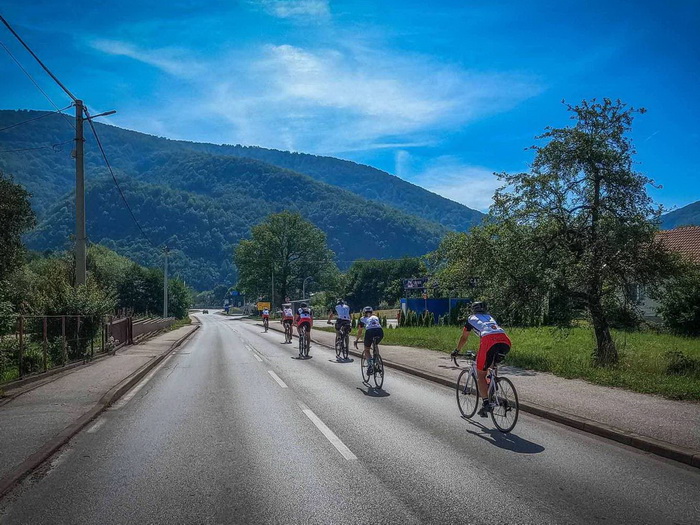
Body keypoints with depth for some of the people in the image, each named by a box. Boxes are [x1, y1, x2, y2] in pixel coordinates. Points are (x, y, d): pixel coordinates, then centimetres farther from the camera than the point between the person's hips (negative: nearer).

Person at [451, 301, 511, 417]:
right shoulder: (490, 318, 39)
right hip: (505, 341, 4)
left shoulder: (472, 319, 28)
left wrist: (457, 351, 54)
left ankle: (486, 403, -3)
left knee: (480, 375, 8)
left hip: (489, 340, -4)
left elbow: (464, 338, 38)